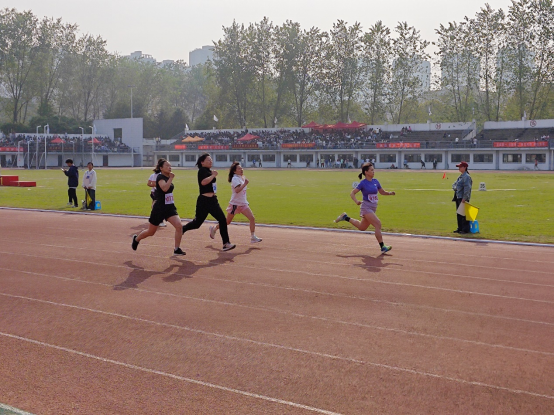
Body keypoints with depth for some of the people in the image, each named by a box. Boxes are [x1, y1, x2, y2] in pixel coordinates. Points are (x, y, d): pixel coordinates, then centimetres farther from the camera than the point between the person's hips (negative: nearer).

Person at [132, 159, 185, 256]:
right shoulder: (160, 177, -14)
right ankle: (136, 239, 39)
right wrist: (171, 178, -27)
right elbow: (164, 188, -34)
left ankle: (177, 249, -9)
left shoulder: (168, 177, 9)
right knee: (151, 232, 10)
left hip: (170, 207, 6)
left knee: (179, 226, -17)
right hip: (159, 208, -6)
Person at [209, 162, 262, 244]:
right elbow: (237, 190, -30)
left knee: (252, 218, -8)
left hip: (243, 203, 7)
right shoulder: (235, 179, -15)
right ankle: (214, 229, 28)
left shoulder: (242, 178, 11)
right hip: (235, 204, -7)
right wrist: (245, 184, -34)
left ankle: (253, 237, -6)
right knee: (227, 222, 5)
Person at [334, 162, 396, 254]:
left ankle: (346, 217, 35)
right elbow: (352, 193, -9)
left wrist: (390, 193, -1)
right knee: (378, 224, -17)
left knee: (362, 227, 20)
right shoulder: (363, 183, -10)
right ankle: (382, 247, -12)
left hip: (373, 208, 8)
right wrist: (356, 201, -26)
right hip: (366, 207, -8)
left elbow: (382, 192, 19)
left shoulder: (375, 181, 7)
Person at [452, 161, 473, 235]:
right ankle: (460, 228, 22)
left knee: (464, 214, -9)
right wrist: (455, 187, 1)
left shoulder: (466, 176, -12)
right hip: (458, 198, 10)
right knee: (459, 213, 14)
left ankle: (465, 229, -6)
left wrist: (464, 198, -25)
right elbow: (454, 184, 26)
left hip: (463, 198, -10)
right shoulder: (461, 176, 19)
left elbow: (467, 188, -21)